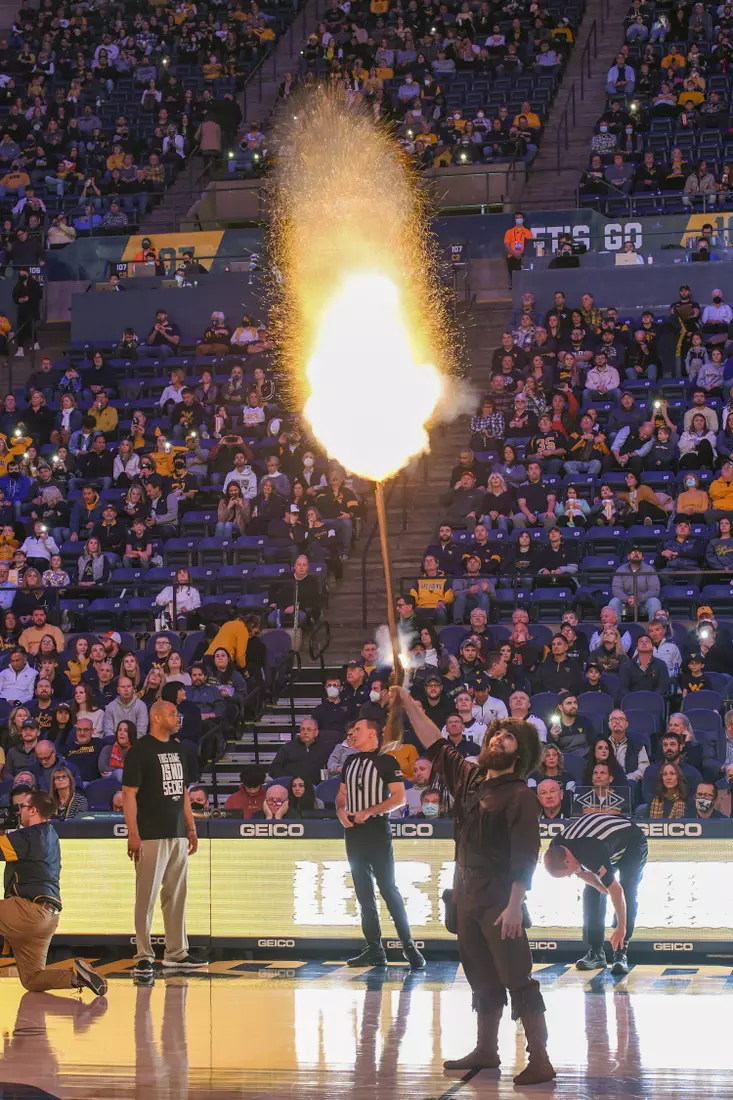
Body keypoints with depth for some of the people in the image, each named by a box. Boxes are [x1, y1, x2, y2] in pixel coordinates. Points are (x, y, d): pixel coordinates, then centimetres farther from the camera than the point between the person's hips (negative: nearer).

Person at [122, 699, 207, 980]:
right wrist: (133, 834, -17)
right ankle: (144, 957, -2)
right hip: (151, 837, -7)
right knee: (146, 897, -5)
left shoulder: (177, 749, 15)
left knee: (176, 896, 10)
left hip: (178, 835, 7)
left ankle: (176, 954, 17)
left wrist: (191, 828, 17)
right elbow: (129, 793, -11)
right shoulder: (140, 750, -7)